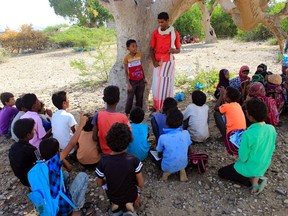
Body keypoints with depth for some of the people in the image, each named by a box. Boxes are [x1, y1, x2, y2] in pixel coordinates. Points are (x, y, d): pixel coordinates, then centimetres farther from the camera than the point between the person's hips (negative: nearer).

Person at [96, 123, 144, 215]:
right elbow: (141, 184, -17)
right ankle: (130, 204, 4)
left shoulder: (103, 161, -23)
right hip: (130, 196, -2)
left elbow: (99, 183, -8)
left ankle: (114, 205, 8)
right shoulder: (134, 160, -27)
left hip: (112, 197, 2)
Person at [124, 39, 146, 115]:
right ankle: (126, 113, 15)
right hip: (132, 81, -4)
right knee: (130, 98, 3)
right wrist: (128, 84, -12)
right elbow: (126, 72, -8)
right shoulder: (126, 58, -10)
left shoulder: (139, 55, 2)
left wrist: (144, 78, 11)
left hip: (140, 81, 4)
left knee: (140, 98, 11)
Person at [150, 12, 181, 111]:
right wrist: (154, 61, -6)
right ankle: (157, 108, 12)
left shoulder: (174, 33, -1)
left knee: (167, 85, 0)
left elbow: (178, 49, 6)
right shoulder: (155, 33, 4)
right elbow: (151, 49, 7)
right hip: (158, 62, 2)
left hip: (168, 62, -2)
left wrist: (174, 50, -18)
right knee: (156, 86, 1)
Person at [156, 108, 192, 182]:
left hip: (168, 167, -2)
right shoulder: (186, 133, -14)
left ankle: (167, 172, 6)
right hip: (183, 164, 2)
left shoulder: (163, 137, -22)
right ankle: (182, 171, 12)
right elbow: (187, 147, 4)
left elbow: (159, 153, -5)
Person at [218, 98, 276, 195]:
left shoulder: (248, 134, -34)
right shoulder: (272, 129, -13)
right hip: (264, 167, 6)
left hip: (249, 169, -6)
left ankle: (251, 180, 0)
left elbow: (243, 158, -22)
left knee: (221, 172, 14)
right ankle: (257, 177, 9)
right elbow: (271, 150, 2)